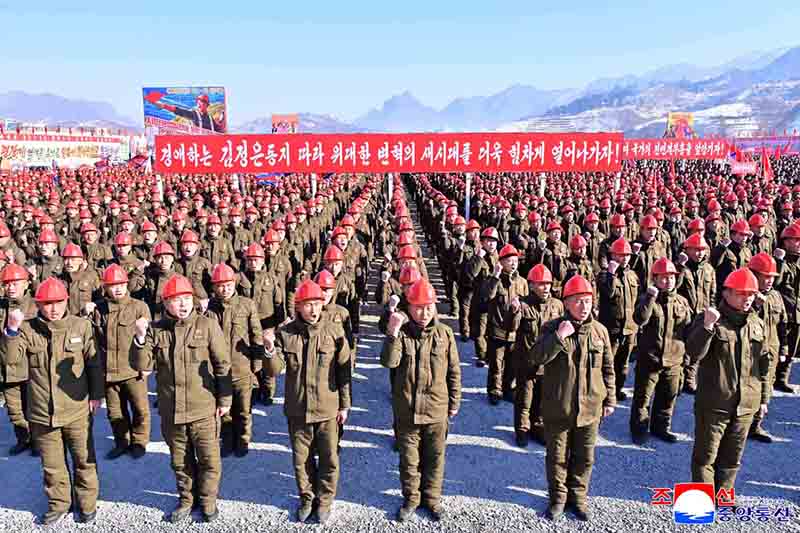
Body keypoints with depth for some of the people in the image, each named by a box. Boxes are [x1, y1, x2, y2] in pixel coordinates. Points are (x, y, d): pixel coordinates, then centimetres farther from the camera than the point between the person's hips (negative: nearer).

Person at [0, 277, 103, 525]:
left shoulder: (81, 326, -5)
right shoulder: (29, 329, -2)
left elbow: (94, 363, 1)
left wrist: (96, 395, 0)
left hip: (77, 410, -1)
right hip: (42, 412, 1)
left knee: (84, 460, 12)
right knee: (52, 464, 16)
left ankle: (87, 502, 30)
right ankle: (58, 503, 36)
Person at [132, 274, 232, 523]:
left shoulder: (207, 325, -8)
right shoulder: (156, 330, 0)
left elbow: (223, 365, -5)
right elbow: (142, 365, -4)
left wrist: (224, 399, -4)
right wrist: (140, 339, -20)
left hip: (204, 409, -2)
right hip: (171, 411, 3)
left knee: (209, 460, 9)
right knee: (180, 461, 18)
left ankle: (208, 500, 31)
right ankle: (186, 499, 39)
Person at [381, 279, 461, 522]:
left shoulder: (445, 333, -4)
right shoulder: (401, 333, -6)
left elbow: (454, 372, 3)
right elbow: (389, 362, -22)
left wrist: (454, 402, 6)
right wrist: (392, 333, -33)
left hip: (437, 409, 1)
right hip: (406, 409, 0)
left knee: (434, 457, 15)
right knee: (409, 458, 14)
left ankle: (432, 498, 35)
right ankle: (411, 498, 34)